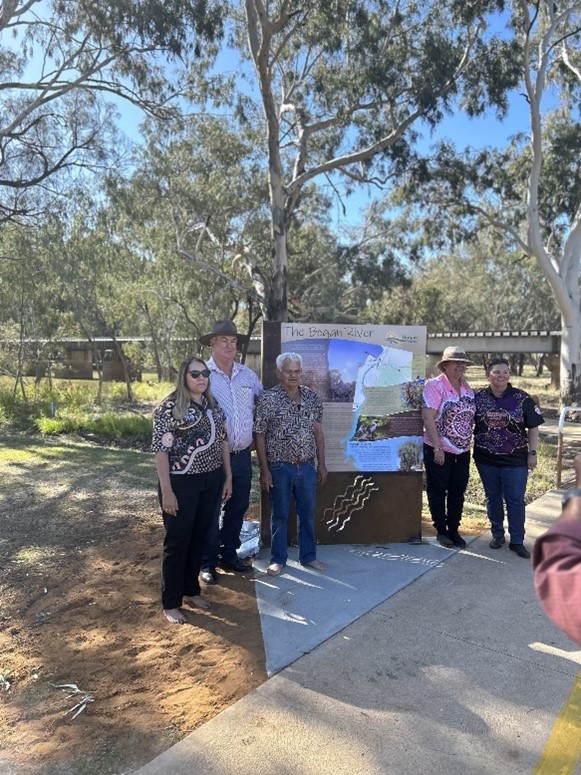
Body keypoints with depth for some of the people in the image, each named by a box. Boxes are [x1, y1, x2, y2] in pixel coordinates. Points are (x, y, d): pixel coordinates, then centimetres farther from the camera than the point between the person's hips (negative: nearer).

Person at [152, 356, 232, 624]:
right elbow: (160, 450, -14)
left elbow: (222, 442, 12)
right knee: (177, 541, 5)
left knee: (199, 537, 16)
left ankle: (191, 591, 34)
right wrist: (167, 491, -17)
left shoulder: (213, 406, 6)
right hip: (181, 483, -6)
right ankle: (171, 603, 20)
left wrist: (228, 477, 10)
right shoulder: (169, 407, -13)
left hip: (211, 481, 6)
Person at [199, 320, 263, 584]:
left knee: (238, 508, 16)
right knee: (210, 511, 6)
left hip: (242, 455, 5)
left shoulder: (248, 374, 7)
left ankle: (229, 555, 33)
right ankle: (208, 562, 22)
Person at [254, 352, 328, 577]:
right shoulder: (268, 399, -10)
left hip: (307, 466, 3)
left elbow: (318, 431, 9)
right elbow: (260, 436, -8)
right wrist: (264, 470, -10)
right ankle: (278, 559, 27)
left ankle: (308, 556, 32)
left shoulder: (312, 397, 2)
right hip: (279, 468, -3)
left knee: (308, 514, 15)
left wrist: (321, 463, 8)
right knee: (280, 515, 11)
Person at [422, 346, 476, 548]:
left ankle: (453, 529, 27)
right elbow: (427, 417, -18)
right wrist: (437, 447, -20)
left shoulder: (467, 388, 9)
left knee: (458, 491, 13)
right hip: (439, 450, -6)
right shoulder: (435, 386, -13)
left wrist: (468, 443, 13)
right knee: (437, 491, 6)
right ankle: (441, 530, 20)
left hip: (462, 451, 6)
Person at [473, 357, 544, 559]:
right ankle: (497, 534, 29)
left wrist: (532, 453, -3)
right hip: (486, 459, 2)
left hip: (515, 460, -2)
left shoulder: (522, 398, -5)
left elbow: (533, 428, 0)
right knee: (493, 498, 13)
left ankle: (517, 541, 15)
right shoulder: (478, 398, -1)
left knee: (516, 500, 3)